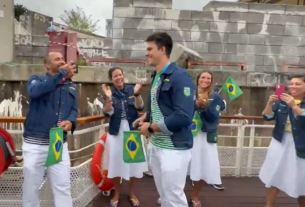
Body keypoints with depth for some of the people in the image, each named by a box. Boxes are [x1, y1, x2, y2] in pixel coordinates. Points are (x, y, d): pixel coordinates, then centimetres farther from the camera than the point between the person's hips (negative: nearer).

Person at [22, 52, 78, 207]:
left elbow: (74, 109, 8)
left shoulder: (71, 87, 14)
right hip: (35, 143, -3)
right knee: (31, 187, 12)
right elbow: (35, 91, -23)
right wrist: (62, 73, -21)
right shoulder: (37, 79, 1)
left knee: (63, 187, 5)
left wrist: (71, 121, -16)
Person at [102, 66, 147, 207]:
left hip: (133, 131, 0)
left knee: (133, 162, 8)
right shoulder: (110, 93, 0)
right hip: (116, 132, 0)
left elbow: (140, 108, -11)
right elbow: (108, 113, -11)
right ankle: (116, 194, 28)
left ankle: (131, 193, 30)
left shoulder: (131, 89, -1)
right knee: (116, 163, 7)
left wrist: (137, 94, -27)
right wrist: (108, 98, -25)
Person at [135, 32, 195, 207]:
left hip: (174, 148, -8)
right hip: (156, 145, 8)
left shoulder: (180, 77, -17)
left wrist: (151, 127, -17)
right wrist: (146, 118, -1)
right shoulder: (157, 77, 9)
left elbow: (183, 117, -25)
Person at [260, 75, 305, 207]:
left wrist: (294, 105, -31)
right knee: (274, 175, 9)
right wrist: (270, 103, -21)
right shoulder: (281, 101, 3)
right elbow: (268, 117, -5)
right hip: (281, 142, 2)